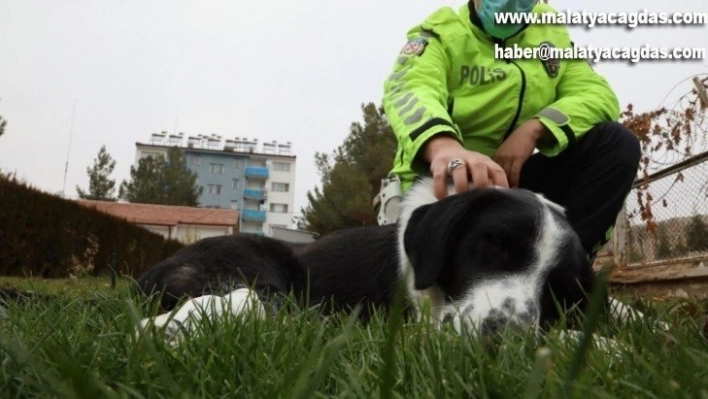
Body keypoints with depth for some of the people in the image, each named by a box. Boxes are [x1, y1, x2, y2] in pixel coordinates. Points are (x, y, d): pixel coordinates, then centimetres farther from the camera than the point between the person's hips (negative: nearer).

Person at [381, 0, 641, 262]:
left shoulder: (551, 32, 10)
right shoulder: (440, 34, -5)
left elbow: (598, 95, -2)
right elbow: (409, 90, -28)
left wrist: (535, 128, -23)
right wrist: (443, 146, -52)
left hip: (514, 178, 5)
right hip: (444, 181, -4)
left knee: (616, 143, -14)